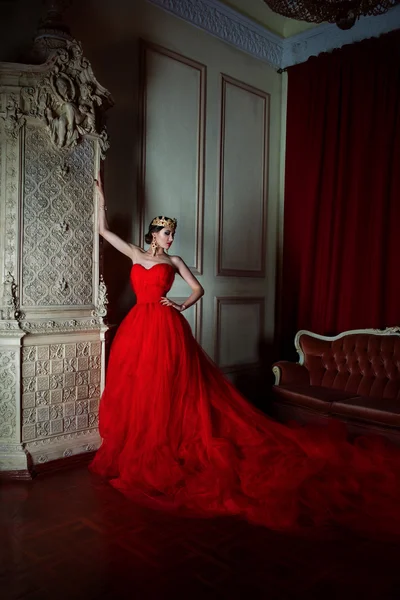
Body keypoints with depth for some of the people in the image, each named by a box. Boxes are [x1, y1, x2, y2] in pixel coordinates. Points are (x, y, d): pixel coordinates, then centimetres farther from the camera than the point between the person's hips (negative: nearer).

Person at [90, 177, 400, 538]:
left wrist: (181, 307, -4)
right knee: (135, 390, 5)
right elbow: (104, 229, 18)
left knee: (166, 391, -3)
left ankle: (165, 449, 7)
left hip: (166, 329, -3)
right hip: (138, 329, 3)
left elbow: (198, 288, 10)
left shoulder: (173, 261, 9)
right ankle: (135, 447, 19)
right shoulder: (135, 254, 14)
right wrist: (102, 197, 20)